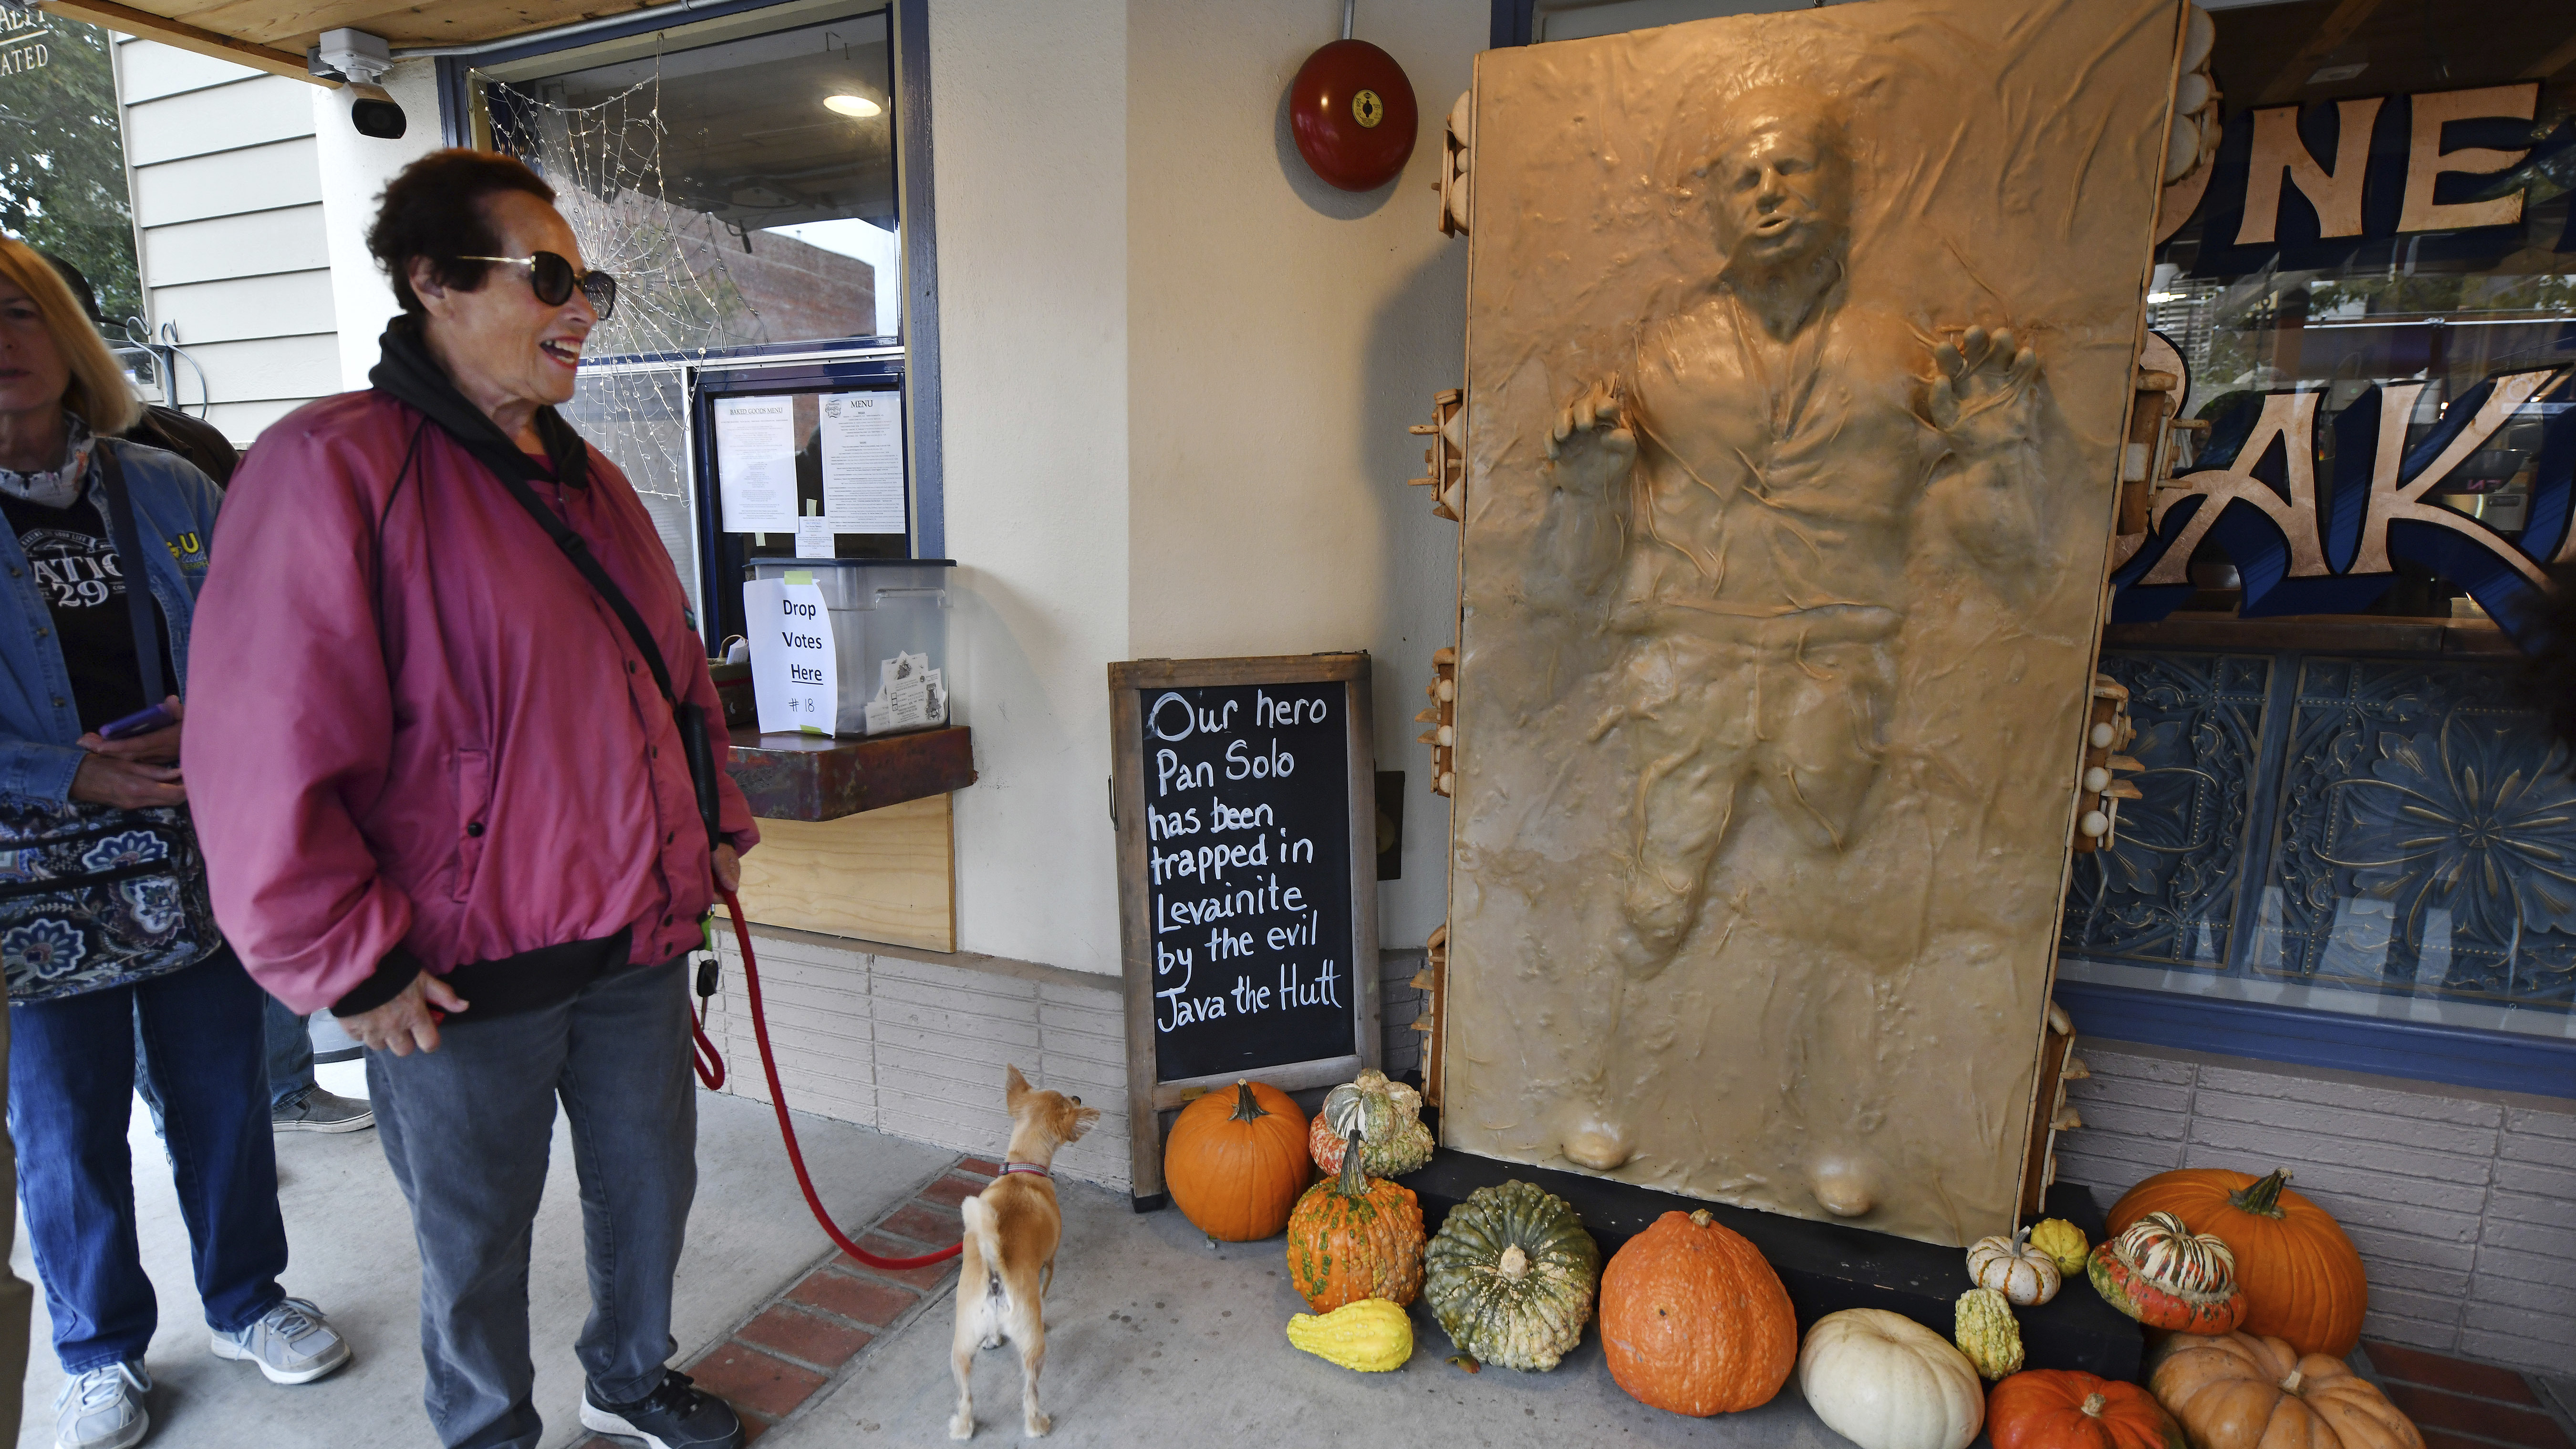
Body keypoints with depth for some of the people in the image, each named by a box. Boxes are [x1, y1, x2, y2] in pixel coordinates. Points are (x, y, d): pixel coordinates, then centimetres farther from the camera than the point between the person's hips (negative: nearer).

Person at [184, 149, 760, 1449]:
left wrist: (715, 826, 13)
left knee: (650, 1187, 22)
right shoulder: (331, 466, -15)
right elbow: (266, 758, -17)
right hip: (464, 976, -6)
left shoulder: (587, 477, 9)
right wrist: (352, 966, -14)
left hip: (637, 936, 7)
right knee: (479, 1241, 17)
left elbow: (676, 672, 16)